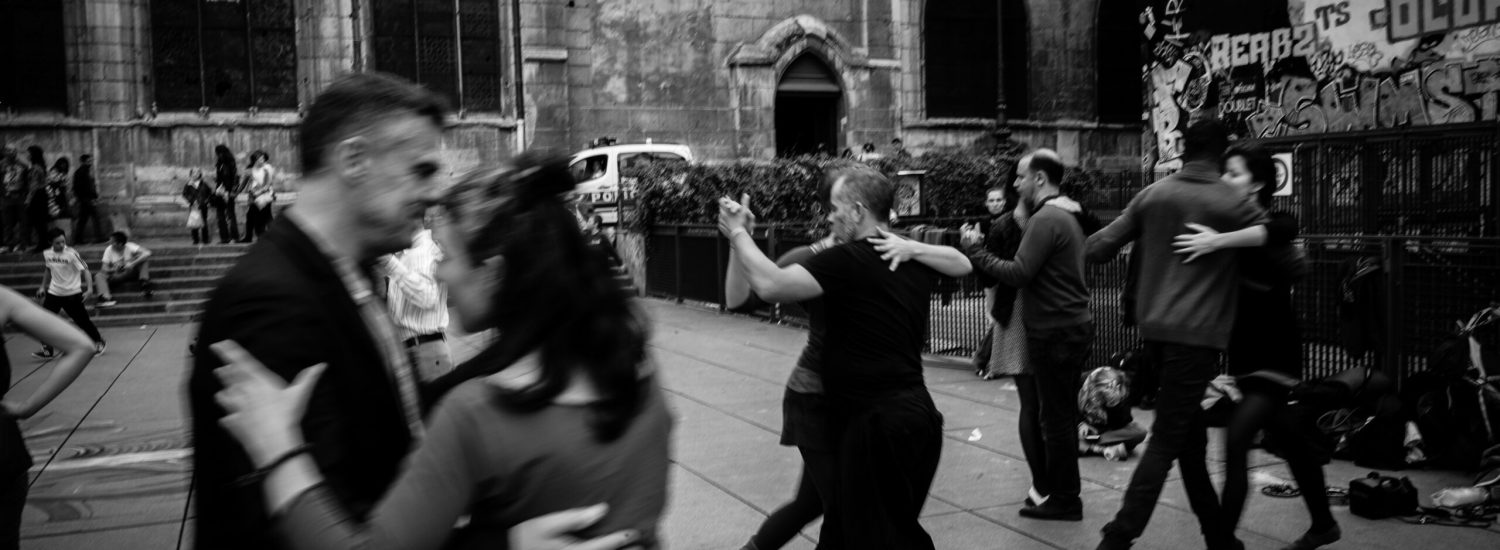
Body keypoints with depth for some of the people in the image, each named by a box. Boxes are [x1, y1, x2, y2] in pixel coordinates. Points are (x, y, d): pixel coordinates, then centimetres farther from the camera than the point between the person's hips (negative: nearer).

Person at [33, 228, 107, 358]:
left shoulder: (71, 253, -17)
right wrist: (43, 286, 18)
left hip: (72, 293, -5)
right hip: (53, 293, 5)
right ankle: (47, 350, 12)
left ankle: (99, 342, 21)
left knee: (82, 320, 0)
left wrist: (90, 288, -27)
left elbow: (84, 270, -16)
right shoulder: (46, 254, -1)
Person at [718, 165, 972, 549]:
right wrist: (912, 247, 10)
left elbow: (771, 286, -25)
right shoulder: (913, 262, 9)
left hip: (877, 421, -8)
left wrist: (737, 233, -9)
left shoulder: (847, 261, -15)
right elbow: (963, 264, 29)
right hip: (917, 413, 9)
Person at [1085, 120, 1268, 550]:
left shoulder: (1151, 195, 6)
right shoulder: (1233, 204, -5)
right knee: (1166, 441, -3)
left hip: (1154, 328, 6)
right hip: (1196, 333, -6)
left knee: (1191, 435, 16)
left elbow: (1100, 248, 6)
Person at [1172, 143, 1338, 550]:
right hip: (1245, 353, 7)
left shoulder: (1276, 223, -15)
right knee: (1290, 441, 20)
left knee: (1236, 442, -15)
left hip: (1274, 354, -7)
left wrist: (1220, 241, -46)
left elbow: (1283, 229, -39)